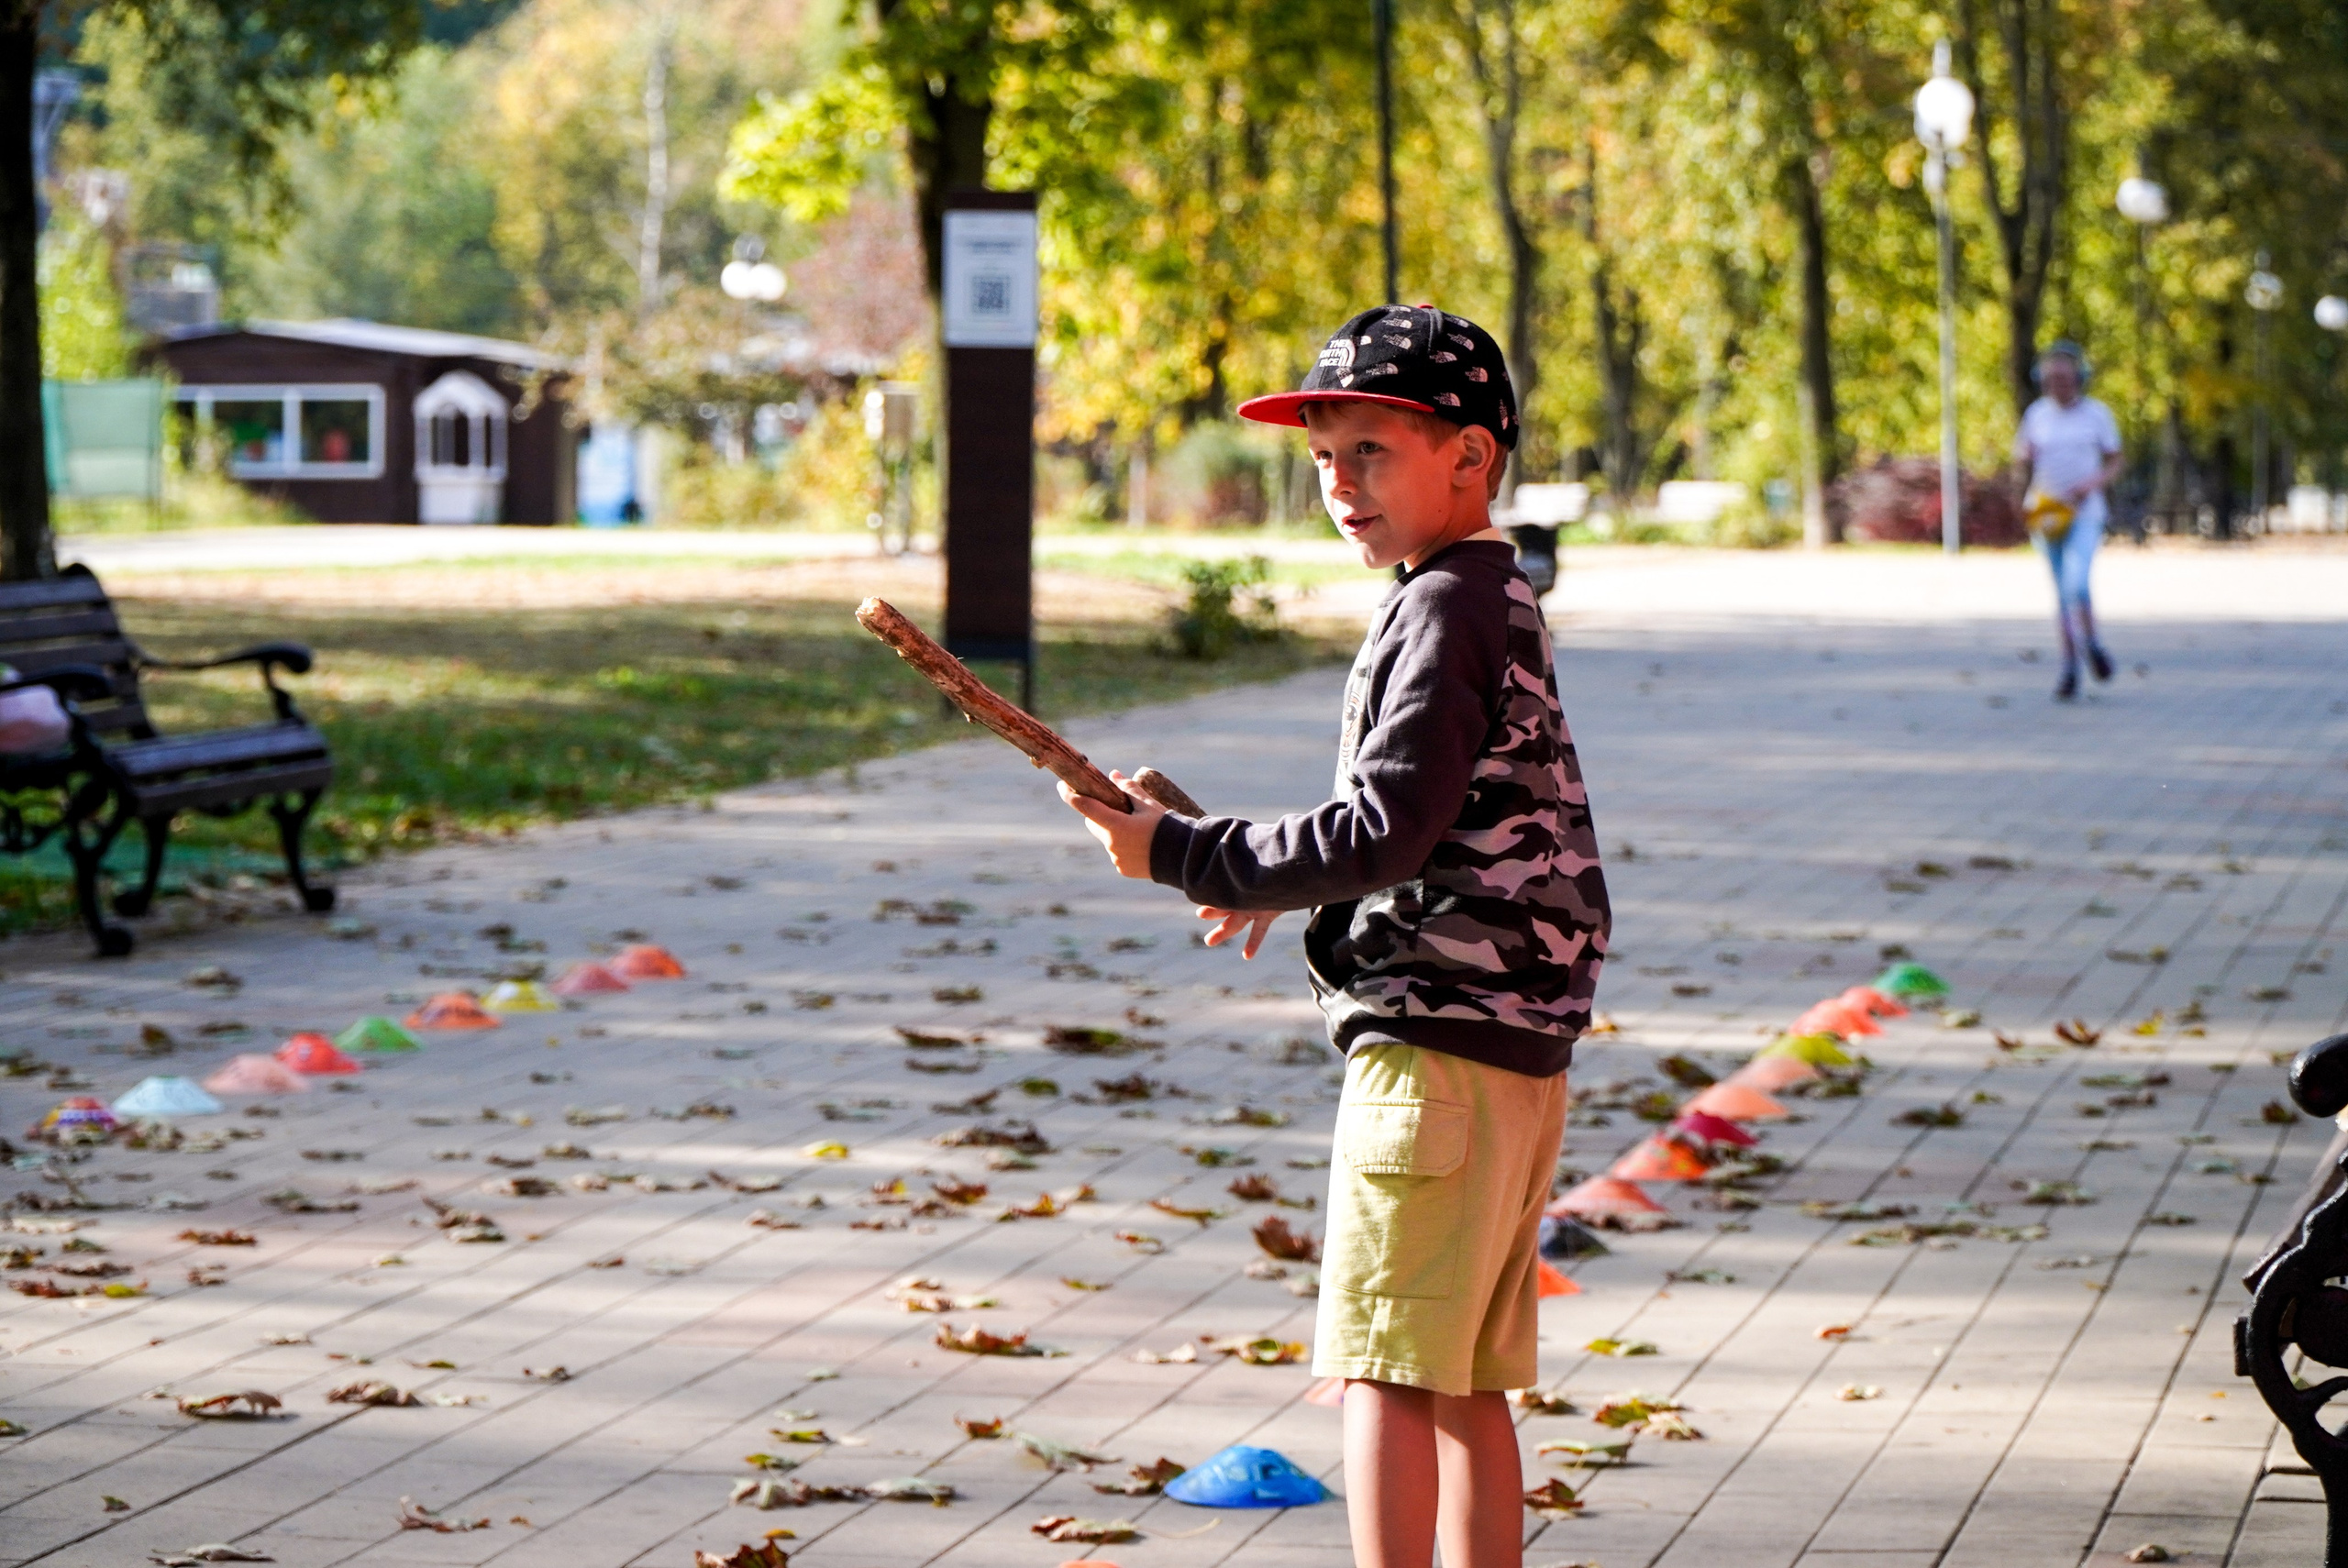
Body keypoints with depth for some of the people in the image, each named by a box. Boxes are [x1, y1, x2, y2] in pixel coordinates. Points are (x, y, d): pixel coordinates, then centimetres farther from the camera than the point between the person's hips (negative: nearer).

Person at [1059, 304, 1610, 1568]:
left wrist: (1184, 855, -14)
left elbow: (1385, 833, -20)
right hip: (1518, 1047, 10)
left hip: (1435, 1038, -10)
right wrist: (1291, 884, 14)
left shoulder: (1444, 611, -13)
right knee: (1466, 1386, 13)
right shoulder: (1502, 603, 17)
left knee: (1385, 1367, -9)